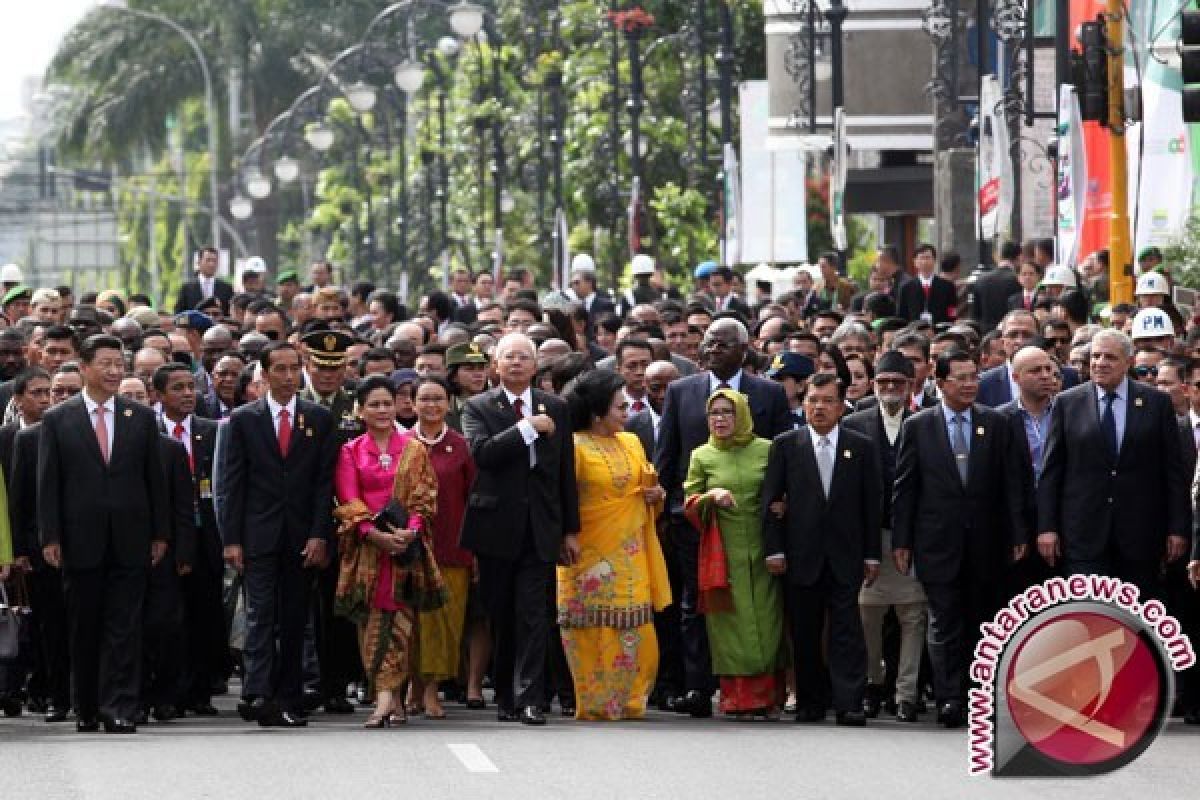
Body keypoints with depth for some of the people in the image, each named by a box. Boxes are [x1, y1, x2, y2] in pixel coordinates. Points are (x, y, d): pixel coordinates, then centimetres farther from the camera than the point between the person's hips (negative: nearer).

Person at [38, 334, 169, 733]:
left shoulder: (141, 417, 7)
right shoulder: (57, 420, 2)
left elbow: (155, 478, 9)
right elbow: (48, 483, 0)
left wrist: (159, 533, 5)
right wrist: (50, 538, -6)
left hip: (129, 542, 1)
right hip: (80, 542, -1)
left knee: (124, 628, -4)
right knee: (84, 629, 7)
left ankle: (119, 709, -5)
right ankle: (86, 710, 16)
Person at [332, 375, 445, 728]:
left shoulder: (414, 450, 10)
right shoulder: (351, 452, 8)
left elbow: (424, 497, 4)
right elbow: (349, 502, 0)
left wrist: (410, 531, -14)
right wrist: (375, 534, -16)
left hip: (406, 545, 0)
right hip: (365, 547, 0)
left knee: (400, 620, -8)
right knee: (372, 621, -5)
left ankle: (386, 696, -12)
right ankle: (392, 699, -4)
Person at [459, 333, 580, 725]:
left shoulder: (555, 408, 11)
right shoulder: (478, 408, 4)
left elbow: (566, 472, 12)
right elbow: (482, 452, -16)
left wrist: (570, 530, 9)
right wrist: (529, 428, -16)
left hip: (540, 528, 1)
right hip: (496, 527, -1)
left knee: (533, 615, -9)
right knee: (500, 616, 6)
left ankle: (528, 699, -13)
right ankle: (505, 696, 15)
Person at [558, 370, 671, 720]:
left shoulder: (632, 443, 13)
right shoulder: (575, 447, -8)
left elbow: (646, 486, 24)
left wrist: (656, 494, 4)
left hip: (630, 556, 6)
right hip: (591, 555, -6)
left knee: (634, 630, 3)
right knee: (597, 630, -3)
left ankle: (628, 701, 10)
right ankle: (596, 704, 3)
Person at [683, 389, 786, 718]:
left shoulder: (766, 450, 6)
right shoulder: (702, 456, 8)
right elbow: (690, 505, 8)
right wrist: (711, 496, -12)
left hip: (762, 552, 0)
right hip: (723, 554, 0)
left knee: (766, 625, -3)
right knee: (731, 626, -4)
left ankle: (768, 698, 3)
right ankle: (737, 698, -1)